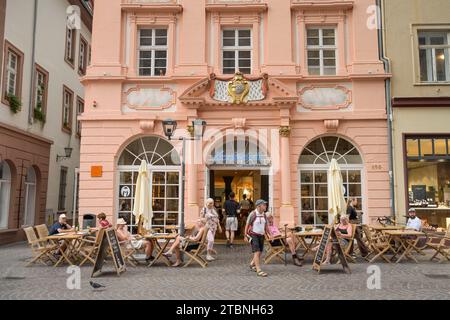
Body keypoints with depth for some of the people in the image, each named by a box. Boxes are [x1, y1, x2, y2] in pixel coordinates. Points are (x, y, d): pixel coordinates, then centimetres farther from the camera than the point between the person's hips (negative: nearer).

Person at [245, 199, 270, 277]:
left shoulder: (264, 215, 5)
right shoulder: (253, 214, -14)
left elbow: (266, 225, 12)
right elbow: (247, 225, -8)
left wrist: (269, 235, 4)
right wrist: (246, 236, -7)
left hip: (261, 235, 7)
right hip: (253, 235, -7)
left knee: (259, 252, 13)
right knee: (257, 252, -14)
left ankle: (252, 264, 37)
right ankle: (259, 271, -14)